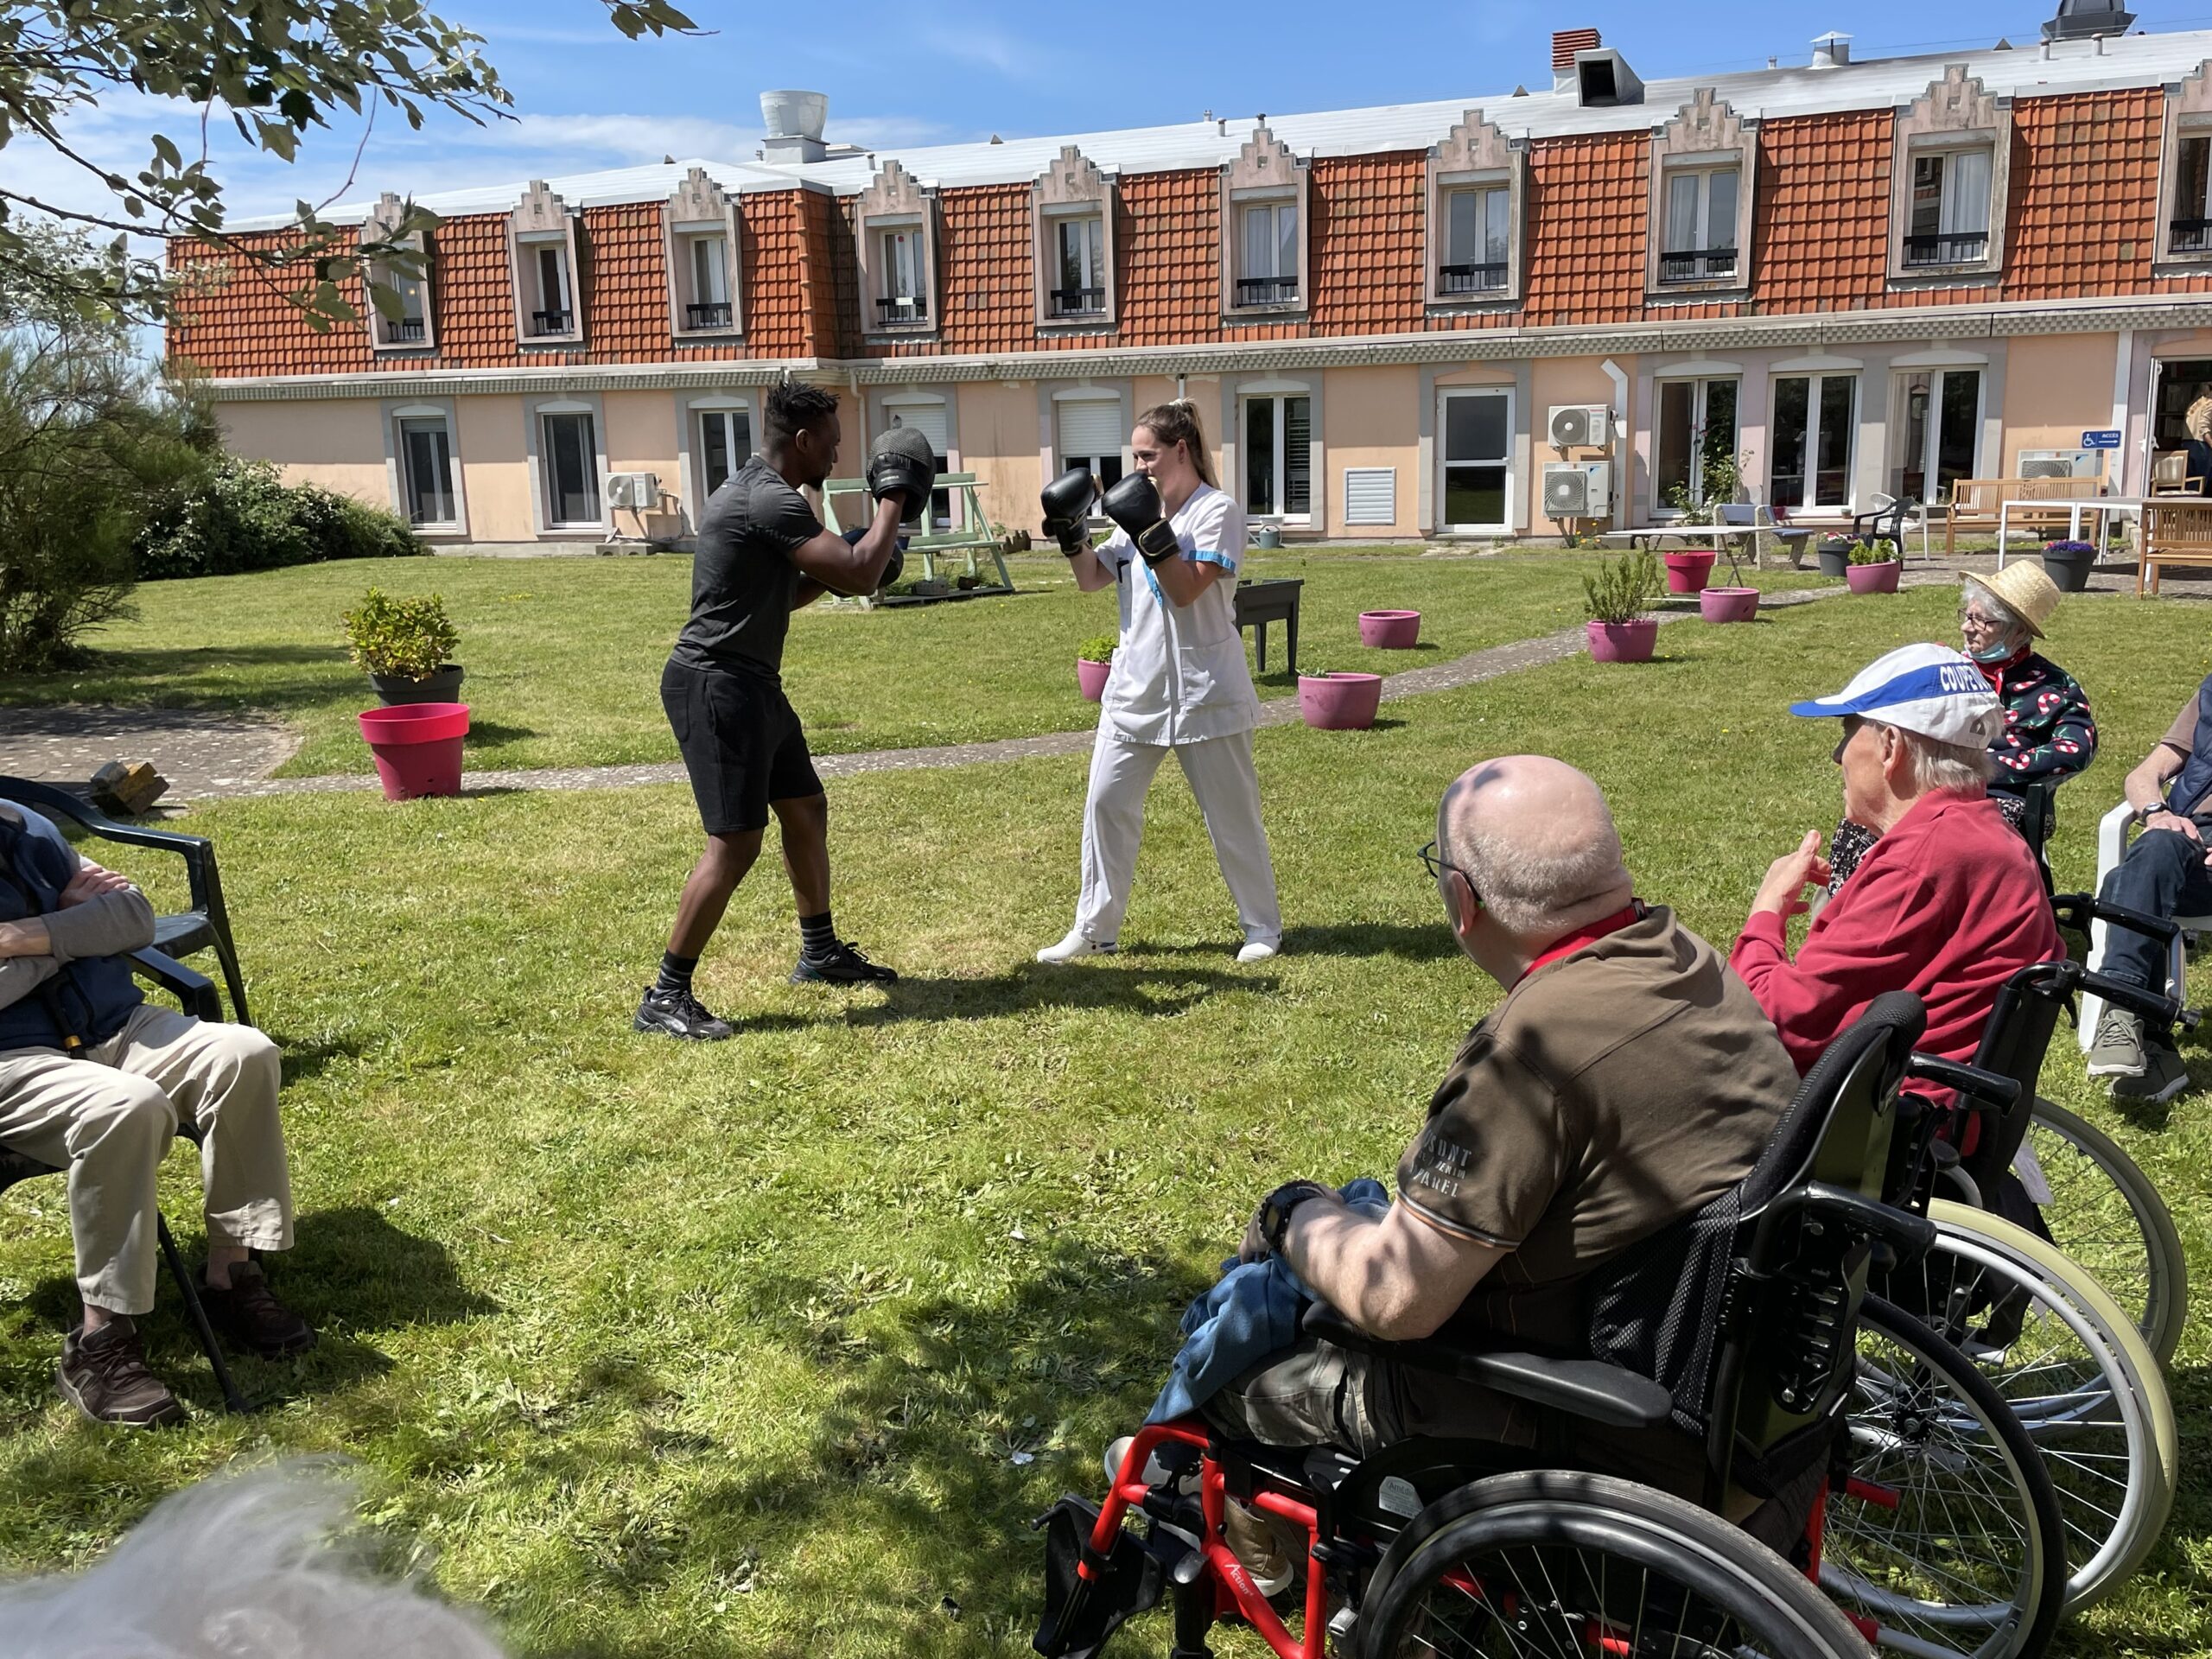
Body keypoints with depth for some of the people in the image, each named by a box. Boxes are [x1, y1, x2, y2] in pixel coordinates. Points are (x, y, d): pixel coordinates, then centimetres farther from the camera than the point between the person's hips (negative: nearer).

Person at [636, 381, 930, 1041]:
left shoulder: (758, 492, 15)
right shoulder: (770, 500, -19)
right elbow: (860, 575, -23)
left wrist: (829, 573, 10)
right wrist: (894, 500, -9)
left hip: (750, 684, 11)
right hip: (716, 686, -11)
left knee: (806, 811, 18)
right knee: (736, 841, -11)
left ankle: (820, 952, 34)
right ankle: (664, 997, -2)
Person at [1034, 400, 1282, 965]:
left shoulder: (1217, 512, -9)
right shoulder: (1141, 510, 12)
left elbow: (1187, 590, -19)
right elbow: (1091, 579, 13)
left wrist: (1152, 533, -25)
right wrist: (1072, 534, -2)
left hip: (1203, 690, -6)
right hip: (1135, 686, 7)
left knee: (1231, 812, 4)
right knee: (1106, 802, 4)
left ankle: (1263, 926, 20)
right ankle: (1093, 929, 14)